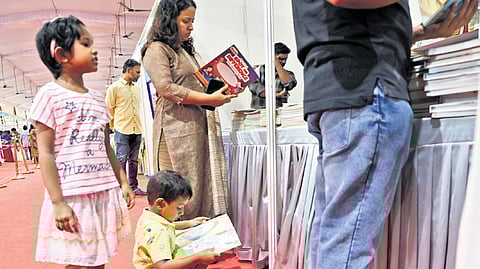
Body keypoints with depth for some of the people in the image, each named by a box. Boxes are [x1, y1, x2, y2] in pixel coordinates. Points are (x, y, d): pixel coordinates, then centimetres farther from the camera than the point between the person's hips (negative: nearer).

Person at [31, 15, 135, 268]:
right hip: (72, 197, -6)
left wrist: (123, 183, 13)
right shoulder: (50, 94, -7)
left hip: (105, 193, 6)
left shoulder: (97, 98, 12)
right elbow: (46, 154, -10)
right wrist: (58, 202, -14)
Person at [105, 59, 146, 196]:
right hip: (122, 130, -6)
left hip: (137, 129, 6)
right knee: (121, 159, -1)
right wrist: (117, 124, 4)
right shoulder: (114, 87, -4)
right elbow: (109, 109, -1)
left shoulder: (137, 87, 13)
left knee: (134, 160, 11)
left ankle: (133, 186, 18)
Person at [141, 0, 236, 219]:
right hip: (177, 128, -8)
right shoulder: (157, 50, -2)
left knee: (205, 187, 7)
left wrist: (222, 90, 12)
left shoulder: (187, 50, 24)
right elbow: (166, 88, -15)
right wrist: (209, 99, -18)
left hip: (201, 126, 8)